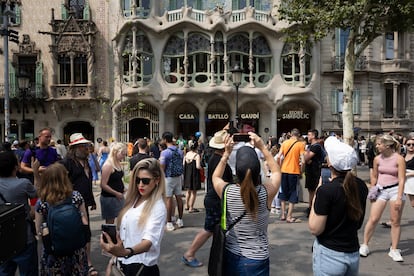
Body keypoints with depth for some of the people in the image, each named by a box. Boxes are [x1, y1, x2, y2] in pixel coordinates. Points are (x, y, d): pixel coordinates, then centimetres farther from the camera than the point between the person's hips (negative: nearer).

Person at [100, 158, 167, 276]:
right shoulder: (133, 200, 3)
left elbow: (150, 240, -30)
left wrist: (126, 252, -45)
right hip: (125, 263, 6)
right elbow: (124, 231, 8)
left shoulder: (158, 207, -18)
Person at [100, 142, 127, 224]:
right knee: (110, 221, 2)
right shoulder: (108, 165, -18)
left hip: (118, 196, 8)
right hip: (109, 198, -8)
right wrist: (116, 193, -19)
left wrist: (122, 188, 8)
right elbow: (103, 185, -19)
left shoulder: (118, 164, 8)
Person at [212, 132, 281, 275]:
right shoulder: (266, 192, -20)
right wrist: (262, 147, -1)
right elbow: (276, 171, 3)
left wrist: (226, 153, 0)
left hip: (231, 256, 2)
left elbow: (215, 177, 5)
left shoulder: (227, 191, -20)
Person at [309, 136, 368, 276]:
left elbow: (315, 229, -18)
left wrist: (315, 200, -7)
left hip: (329, 254, -6)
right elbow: (358, 223, 11)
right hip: (354, 254, 6)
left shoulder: (326, 190, -22)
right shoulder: (361, 186, -3)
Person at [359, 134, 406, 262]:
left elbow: (401, 179, -12)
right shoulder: (377, 159, 0)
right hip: (380, 189, 3)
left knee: (395, 221, 7)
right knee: (373, 219, 2)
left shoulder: (399, 159, -11)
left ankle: (394, 250, 20)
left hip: (395, 189, -3)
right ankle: (365, 245, 14)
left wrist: (399, 198, -17)